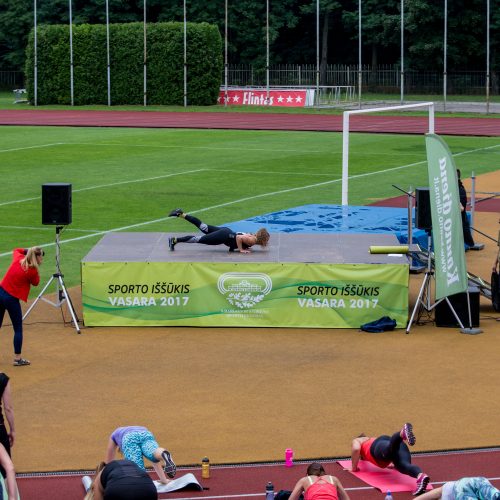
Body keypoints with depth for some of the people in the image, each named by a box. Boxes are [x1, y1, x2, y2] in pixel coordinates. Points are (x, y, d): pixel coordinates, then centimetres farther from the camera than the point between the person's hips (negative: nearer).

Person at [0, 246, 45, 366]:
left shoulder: (18, 259, 3)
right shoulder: (32, 271, -15)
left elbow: (16, 250, 26)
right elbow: (35, 282, 5)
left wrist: (28, 250, 18)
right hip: (11, 298, -7)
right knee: (18, 329, 7)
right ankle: (17, 358, 10)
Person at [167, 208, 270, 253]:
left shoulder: (254, 236, 9)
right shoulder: (252, 240, -20)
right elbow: (239, 237, -31)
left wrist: (244, 247, 14)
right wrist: (241, 249, -21)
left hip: (226, 232, 8)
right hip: (224, 237, -8)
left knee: (204, 228, 14)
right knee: (200, 239, -5)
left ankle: (181, 214, 15)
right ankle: (175, 240, -2)